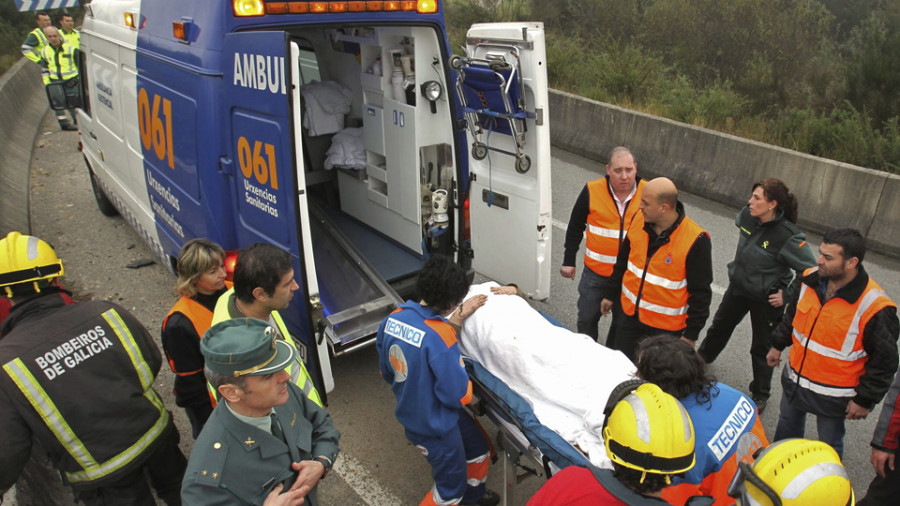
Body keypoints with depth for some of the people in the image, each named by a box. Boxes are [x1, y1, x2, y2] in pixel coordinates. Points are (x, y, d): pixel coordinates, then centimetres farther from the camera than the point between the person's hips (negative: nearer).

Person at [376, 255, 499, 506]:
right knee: (450, 486, 21)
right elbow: (459, 396, -29)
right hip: (435, 425, -8)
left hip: (411, 411, 8)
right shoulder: (440, 337, -35)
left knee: (479, 449, 31)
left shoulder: (392, 319, -12)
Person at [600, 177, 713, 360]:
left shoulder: (695, 240, -23)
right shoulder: (639, 221, -6)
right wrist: (610, 294, 18)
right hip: (631, 316, 5)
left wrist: (691, 334, -10)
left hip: (666, 328, -5)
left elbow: (700, 292, -15)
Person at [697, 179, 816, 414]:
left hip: (766, 299, -5)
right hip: (739, 286, 6)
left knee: (762, 348, 12)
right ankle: (701, 359, 52)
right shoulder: (747, 216, -13)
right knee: (720, 326, 26)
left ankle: (760, 395, 34)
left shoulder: (789, 237, -30)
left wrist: (787, 295, -21)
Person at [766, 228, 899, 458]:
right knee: (787, 425, 28)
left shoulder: (873, 307, -27)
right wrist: (778, 344, 17)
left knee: (829, 444, 16)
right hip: (794, 378, 6)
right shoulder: (811, 278, -10)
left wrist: (865, 400, -11)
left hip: (833, 394, -6)